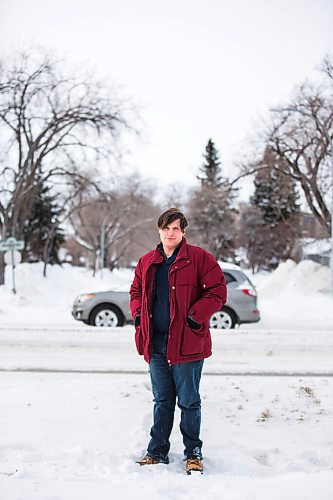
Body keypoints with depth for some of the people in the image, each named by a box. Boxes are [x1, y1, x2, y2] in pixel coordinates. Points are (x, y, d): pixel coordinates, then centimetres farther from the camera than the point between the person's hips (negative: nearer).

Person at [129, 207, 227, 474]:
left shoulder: (200, 258, -6)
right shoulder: (147, 262, 10)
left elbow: (217, 292, -9)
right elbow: (136, 291, 23)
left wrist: (195, 317, -16)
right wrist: (138, 315, 6)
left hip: (187, 341, -5)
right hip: (156, 343, 5)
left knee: (189, 401, 5)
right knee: (162, 400, 15)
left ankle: (193, 453, 20)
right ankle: (157, 452, 26)